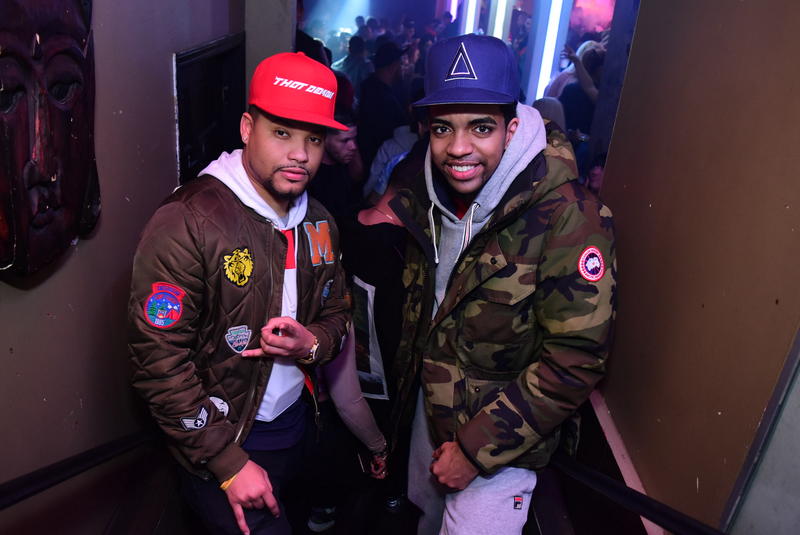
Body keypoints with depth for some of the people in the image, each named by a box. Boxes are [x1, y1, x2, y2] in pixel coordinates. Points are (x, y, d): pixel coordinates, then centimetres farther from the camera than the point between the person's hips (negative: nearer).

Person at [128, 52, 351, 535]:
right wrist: (231, 464, -18)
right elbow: (159, 361, -21)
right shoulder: (187, 222, -21)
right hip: (219, 443, -6)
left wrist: (313, 343, -13)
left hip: (297, 423, 7)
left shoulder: (319, 223, 0)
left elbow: (337, 310, 11)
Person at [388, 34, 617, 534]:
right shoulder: (430, 196, -6)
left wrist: (477, 448, -21)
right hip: (429, 407, 7)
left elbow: (576, 359, -25)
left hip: (502, 442, -6)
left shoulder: (569, 216, -27)